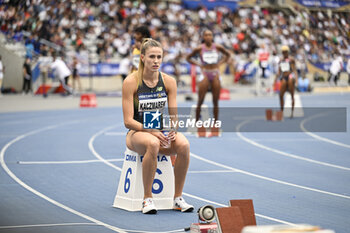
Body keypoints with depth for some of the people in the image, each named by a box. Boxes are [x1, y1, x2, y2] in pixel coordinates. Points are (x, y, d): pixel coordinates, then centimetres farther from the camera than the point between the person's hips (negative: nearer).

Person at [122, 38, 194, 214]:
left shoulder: (169, 81, 2)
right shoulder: (131, 82, -10)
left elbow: (173, 116, 4)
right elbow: (128, 121, -13)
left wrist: (173, 130, -19)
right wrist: (151, 131, -27)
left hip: (161, 132, 4)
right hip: (137, 132, -4)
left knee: (184, 145, -29)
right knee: (153, 144, -39)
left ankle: (178, 198, -14)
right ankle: (147, 199, -27)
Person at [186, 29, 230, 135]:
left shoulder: (217, 47, 2)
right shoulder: (199, 49, -3)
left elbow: (227, 54, 19)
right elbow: (188, 58, 9)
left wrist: (220, 63, 6)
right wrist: (198, 64, -2)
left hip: (215, 74, 2)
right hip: (205, 74, -2)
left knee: (215, 101, 3)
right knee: (200, 101, -3)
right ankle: (196, 121, 7)